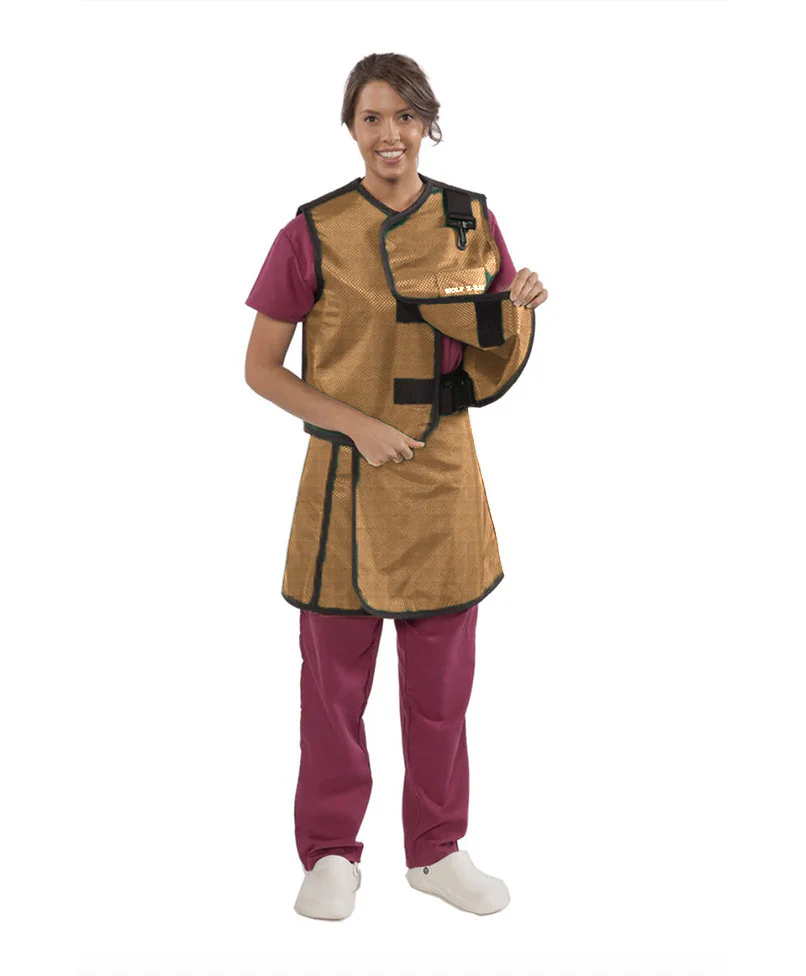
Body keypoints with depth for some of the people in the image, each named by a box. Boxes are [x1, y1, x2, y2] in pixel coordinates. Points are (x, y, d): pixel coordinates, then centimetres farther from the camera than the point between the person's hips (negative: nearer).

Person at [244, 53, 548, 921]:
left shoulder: (470, 221, 3)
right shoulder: (311, 232, -6)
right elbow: (260, 368, -5)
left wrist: (521, 307, -11)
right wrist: (357, 424, -17)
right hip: (342, 471, -2)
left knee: (442, 676, 10)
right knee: (334, 673, 6)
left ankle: (436, 849, 27)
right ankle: (330, 854, 23)